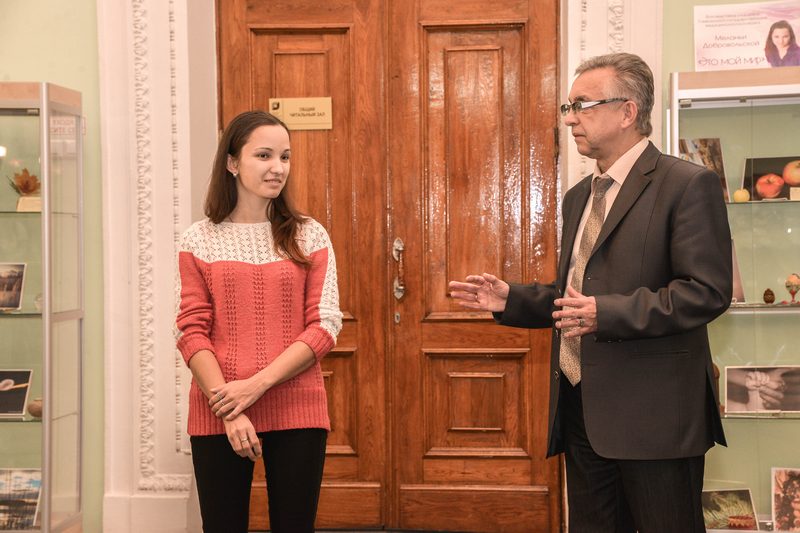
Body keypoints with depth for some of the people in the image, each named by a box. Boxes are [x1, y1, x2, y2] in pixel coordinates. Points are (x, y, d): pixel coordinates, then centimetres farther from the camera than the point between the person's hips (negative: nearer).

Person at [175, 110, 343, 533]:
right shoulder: (200, 240, 3)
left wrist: (257, 384, -13)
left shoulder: (309, 236, 4)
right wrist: (229, 411, -13)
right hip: (218, 414, 0)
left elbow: (325, 326, -2)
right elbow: (192, 332, -2)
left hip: (296, 411, 0)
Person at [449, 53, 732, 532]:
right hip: (583, 407, 8)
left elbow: (709, 291, -16)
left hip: (653, 412, -8)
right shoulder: (579, 196, 17)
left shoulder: (688, 185, -9)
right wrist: (511, 299, 6)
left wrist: (607, 313, -23)